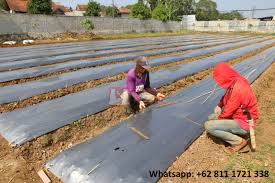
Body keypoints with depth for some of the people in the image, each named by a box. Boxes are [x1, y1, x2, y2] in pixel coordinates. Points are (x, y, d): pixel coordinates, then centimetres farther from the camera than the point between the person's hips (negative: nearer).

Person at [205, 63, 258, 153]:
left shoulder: (237, 89, -31)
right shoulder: (236, 81, -3)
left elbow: (227, 112, -23)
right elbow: (226, 96, 15)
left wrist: (218, 119, -6)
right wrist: (219, 106, 2)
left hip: (243, 124, -9)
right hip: (239, 116, 9)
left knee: (208, 126, -21)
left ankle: (239, 141, -6)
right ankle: (233, 132, 10)